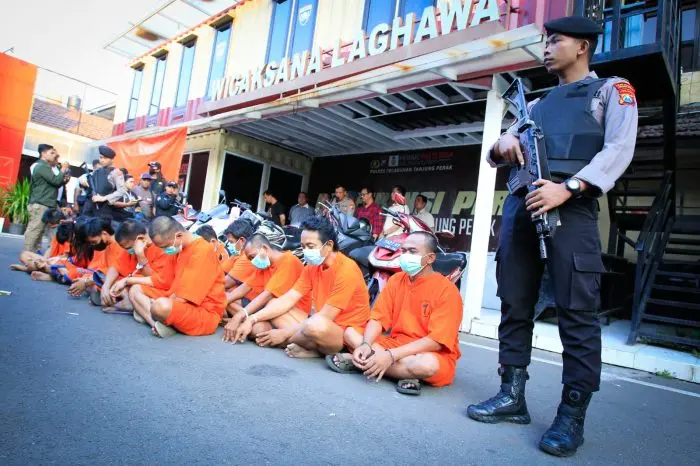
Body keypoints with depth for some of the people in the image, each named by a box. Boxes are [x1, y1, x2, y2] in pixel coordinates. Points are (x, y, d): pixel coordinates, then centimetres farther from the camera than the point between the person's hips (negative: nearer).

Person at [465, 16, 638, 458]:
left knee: (577, 310, -6)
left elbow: (619, 149, -3)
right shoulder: (536, 104, 30)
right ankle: (512, 396, 14)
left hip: (570, 206, -5)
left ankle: (572, 416, 2)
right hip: (521, 203, 6)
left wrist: (567, 188, -17)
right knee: (514, 304, 4)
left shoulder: (612, 90, 15)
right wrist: (502, 144, 1)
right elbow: (498, 155, 26)